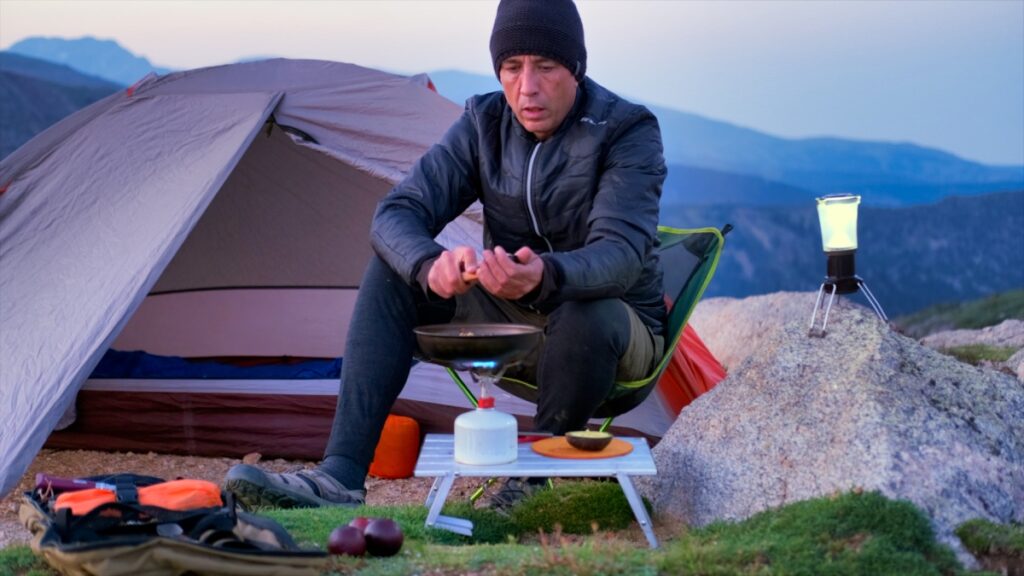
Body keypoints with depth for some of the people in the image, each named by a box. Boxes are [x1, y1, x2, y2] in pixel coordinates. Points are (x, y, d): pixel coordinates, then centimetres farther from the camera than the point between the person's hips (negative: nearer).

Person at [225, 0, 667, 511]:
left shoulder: (628, 133, -18)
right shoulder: (484, 124, -5)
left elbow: (621, 252, -33)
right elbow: (395, 214, -14)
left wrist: (545, 275, -56)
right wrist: (430, 264, -39)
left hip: (609, 330, -4)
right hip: (515, 326, 5)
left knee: (588, 317, -40)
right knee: (393, 269, -15)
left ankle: (533, 483, -15)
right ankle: (338, 478, -24)